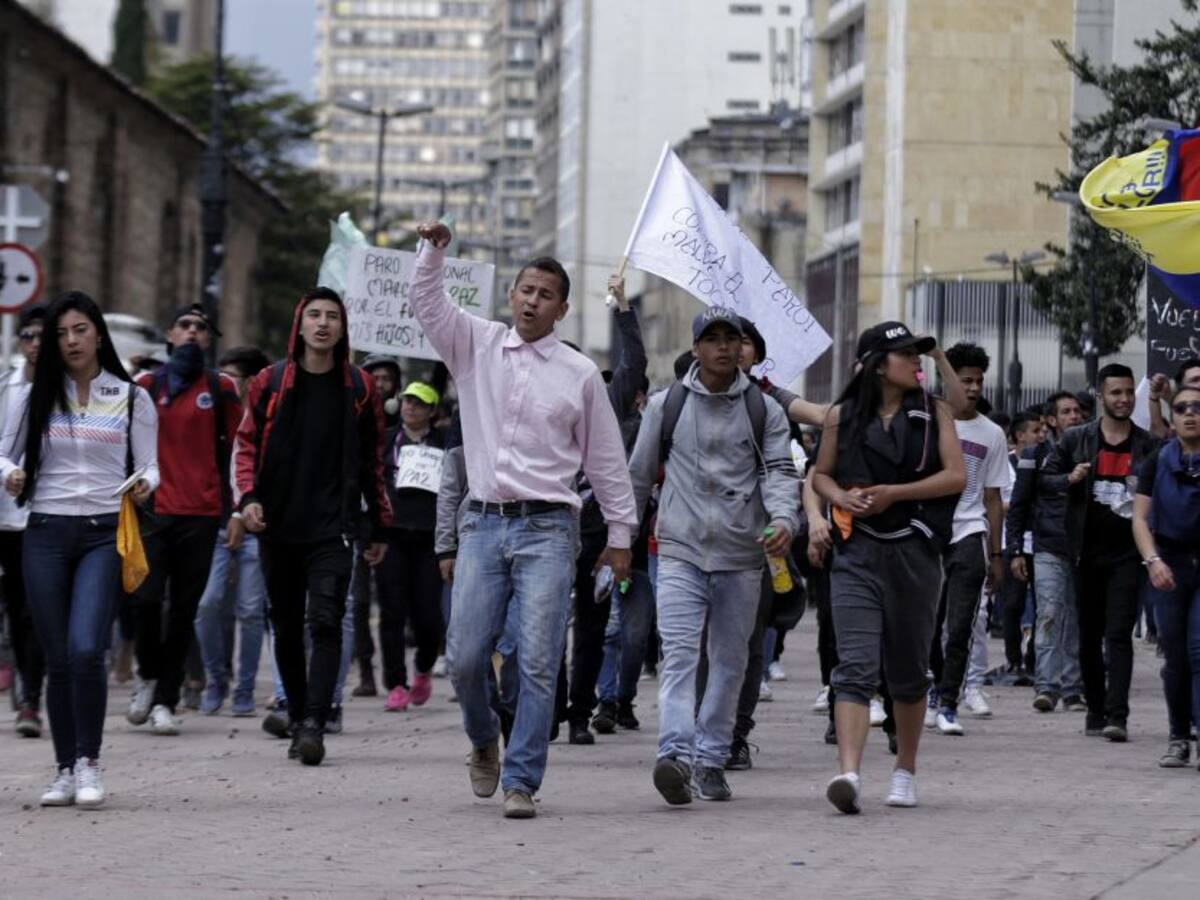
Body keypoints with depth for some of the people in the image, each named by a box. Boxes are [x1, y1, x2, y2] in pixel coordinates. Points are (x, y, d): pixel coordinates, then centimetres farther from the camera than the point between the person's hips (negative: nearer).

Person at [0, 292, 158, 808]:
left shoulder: (132, 399, 7)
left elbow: (149, 465, 9)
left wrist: (144, 485, -13)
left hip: (105, 533, -2)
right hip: (46, 532, 2)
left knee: (85, 650, -18)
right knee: (58, 660, 3)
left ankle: (88, 763, -5)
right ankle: (65, 770, 13)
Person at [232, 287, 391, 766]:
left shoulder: (359, 387, 6)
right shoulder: (270, 382, 6)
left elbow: (372, 460, 12)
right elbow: (246, 443, 8)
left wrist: (380, 525, 12)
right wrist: (248, 497, -9)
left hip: (333, 528, -2)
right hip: (278, 527, 2)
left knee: (325, 622, -15)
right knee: (286, 628, 8)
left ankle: (314, 723, -22)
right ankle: (297, 719, 19)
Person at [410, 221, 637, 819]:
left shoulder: (580, 374, 6)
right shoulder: (476, 346, 11)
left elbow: (606, 460, 10)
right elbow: (425, 303, 2)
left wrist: (620, 534, 10)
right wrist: (433, 251, -15)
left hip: (547, 529, -2)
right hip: (484, 523, 2)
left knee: (538, 664, -7)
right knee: (465, 657, -1)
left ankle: (521, 782, -3)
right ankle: (484, 739, 29)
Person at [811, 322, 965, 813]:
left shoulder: (934, 412, 5)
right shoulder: (843, 416, 6)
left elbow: (955, 476, -3)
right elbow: (821, 474, 16)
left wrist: (893, 492, -12)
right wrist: (842, 497, -7)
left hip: (913, 552, 1)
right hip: (857, 554, -1)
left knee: (909, 670, 11)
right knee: (855, 667, -14)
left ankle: (905, 769, 28)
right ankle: (848, 772, -27)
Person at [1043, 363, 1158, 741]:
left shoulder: (1147, 445, 5)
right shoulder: (1077, 439, 6)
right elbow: (1045, 476, 10)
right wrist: (1070, 478, -10)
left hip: (1127, 553, -2)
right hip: (1088, 551, 2)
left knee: (1119, 634, -12)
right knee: (1089, 635, 9)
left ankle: (1116, 715, -18)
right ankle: (1096, 709, 20)